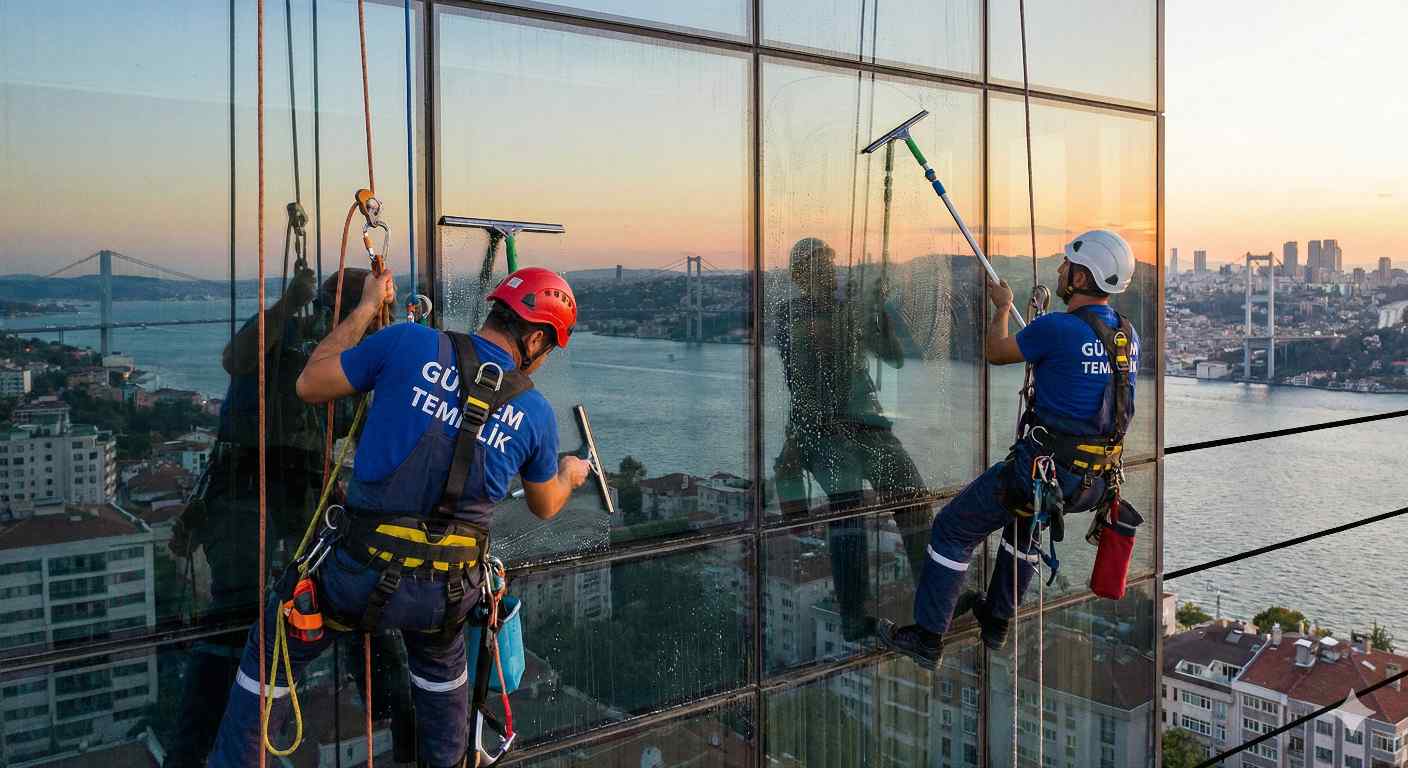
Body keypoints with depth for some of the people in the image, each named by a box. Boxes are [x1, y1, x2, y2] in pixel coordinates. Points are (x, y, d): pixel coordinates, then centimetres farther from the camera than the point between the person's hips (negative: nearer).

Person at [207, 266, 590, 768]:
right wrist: (570, 475, 39)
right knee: (442, 661, 35)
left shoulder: (411, 343, -10)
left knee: (274, 652, 24)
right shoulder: (536, 413, -2)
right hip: (449, 591, 2)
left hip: (363, 573, -2)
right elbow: (545, 506, 15)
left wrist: (366, 308, 12)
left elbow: (310, 386, 2)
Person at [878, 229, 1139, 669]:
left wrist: (1001, 308, 18)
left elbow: (996, 353, 0)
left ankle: (926, 639, 14)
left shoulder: (1056, 329, -18)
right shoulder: (1128, 335, 4)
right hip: (1096, 481, 8)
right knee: (1023, 518, 36)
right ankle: (996, 620, 44)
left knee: (953, 530, 8)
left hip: (1044, 469, -8)